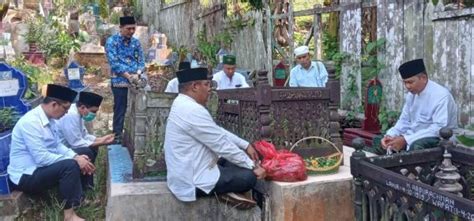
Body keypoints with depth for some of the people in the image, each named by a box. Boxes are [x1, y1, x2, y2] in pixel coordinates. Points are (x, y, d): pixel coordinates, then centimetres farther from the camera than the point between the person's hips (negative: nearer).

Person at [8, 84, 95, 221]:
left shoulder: (49, 119, 2)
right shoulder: (30, 122, -26)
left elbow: (57, 145, 11)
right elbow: (42, 158, -29)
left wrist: (76, 157, -6)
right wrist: (74, 160, -24)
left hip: (40, 167, 10)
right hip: (26, 176, -10)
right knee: (70, 166, -27)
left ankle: (79, 200, 4)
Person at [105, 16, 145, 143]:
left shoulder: (136, 42, 12)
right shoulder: (112, 41, -3)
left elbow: (141, 61, 10)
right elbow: (114, 62, -11)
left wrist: (137, 74, -10)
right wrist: (128, 76, -17)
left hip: (135, 82, 4)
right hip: (120, 82, -4)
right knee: (120, 111, -1)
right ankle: (117, 137, 7)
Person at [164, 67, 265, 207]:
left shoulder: (184, 104, 8)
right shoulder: (193, 110, -25)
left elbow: (218, 132, 13)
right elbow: (222, 144, -21)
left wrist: (245, 145, 10)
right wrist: (252, 166, -11)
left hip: (188, 172, 11)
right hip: (194, 181, -11)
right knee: (249, 176, -10)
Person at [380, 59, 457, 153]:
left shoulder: (441, 96, -21)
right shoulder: (411, 94, 4)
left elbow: (439, 128, -29)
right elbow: (404, 121, 10)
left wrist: (406, 140, -33)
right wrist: (390, 135, -11)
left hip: (439, 139, -8)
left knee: (415, 145, -36)